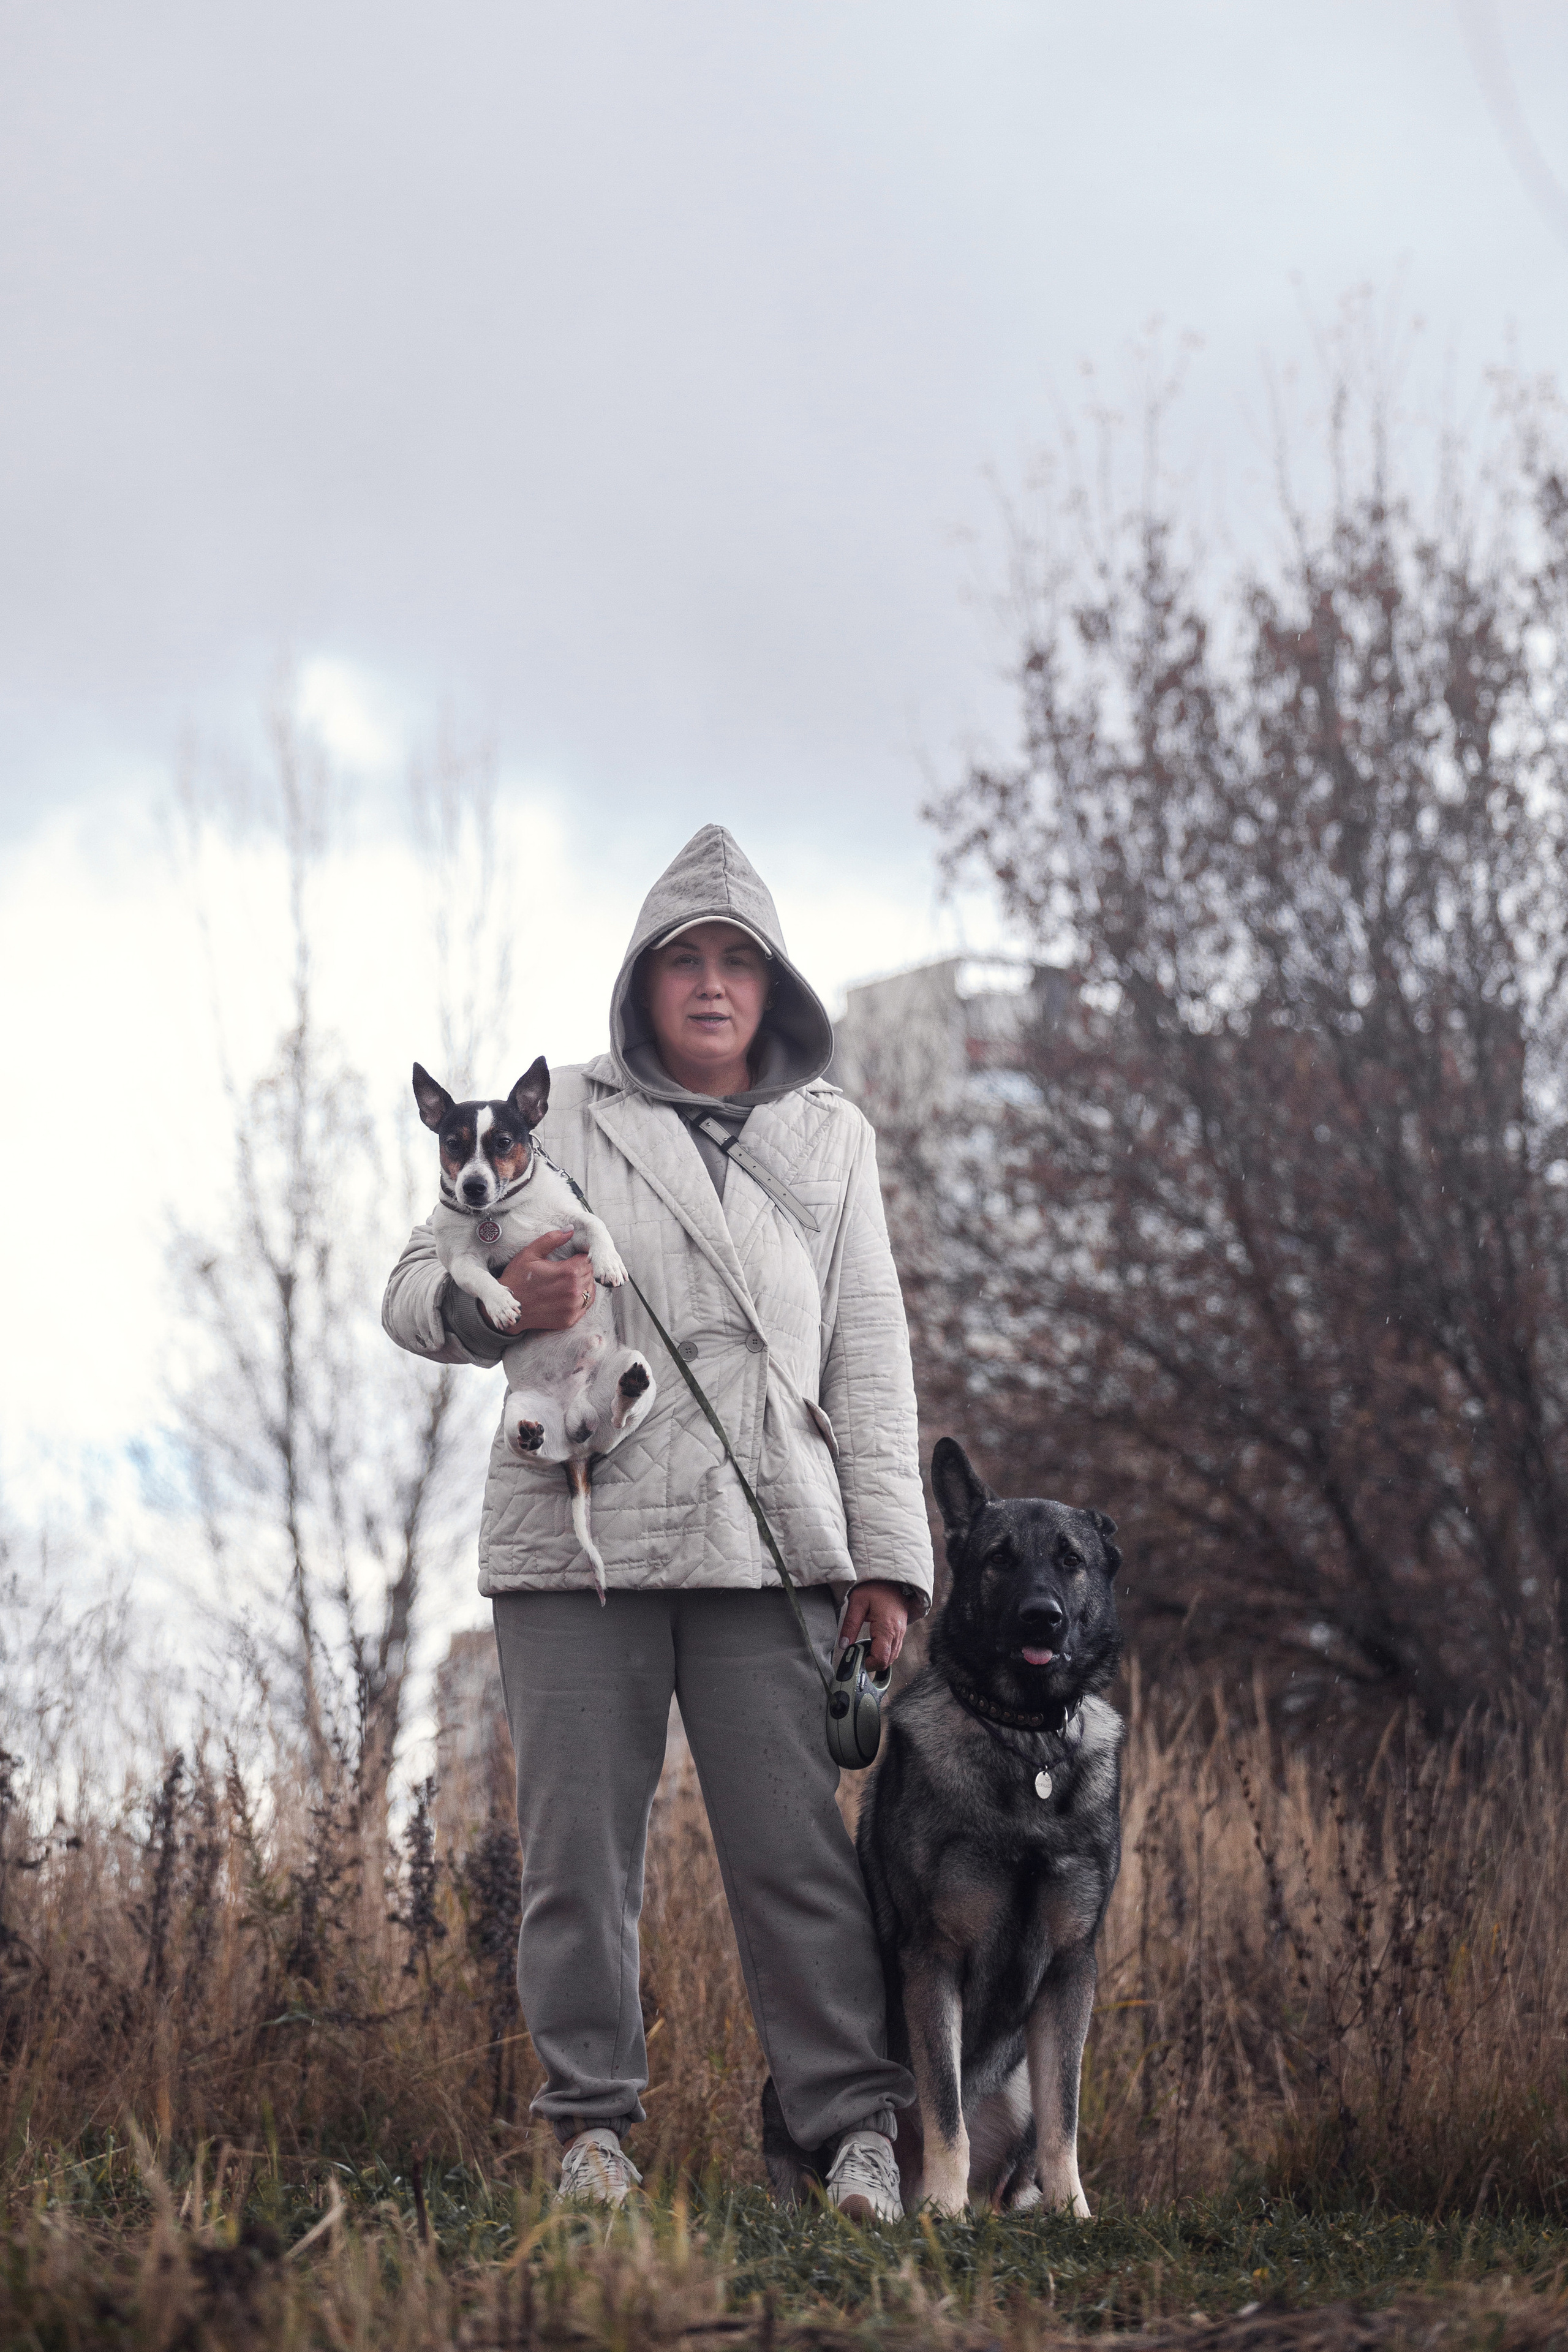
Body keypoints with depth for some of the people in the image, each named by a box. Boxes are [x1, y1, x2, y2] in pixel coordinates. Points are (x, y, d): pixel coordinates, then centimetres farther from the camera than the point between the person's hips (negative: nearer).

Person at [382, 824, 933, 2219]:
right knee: (582, 1843, 0)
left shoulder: (830, 1141, 17)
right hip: (575, 1532, 0)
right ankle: (593, 2121, 11)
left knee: (796, 1846, -6)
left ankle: (857, 2125, -1)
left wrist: (887, 1556, 6)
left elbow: (870, 1359, 14)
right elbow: (415, 1290, 11)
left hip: (766, 1546, 0)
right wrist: (496, 1301, -14)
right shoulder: (561, 1119, 11)